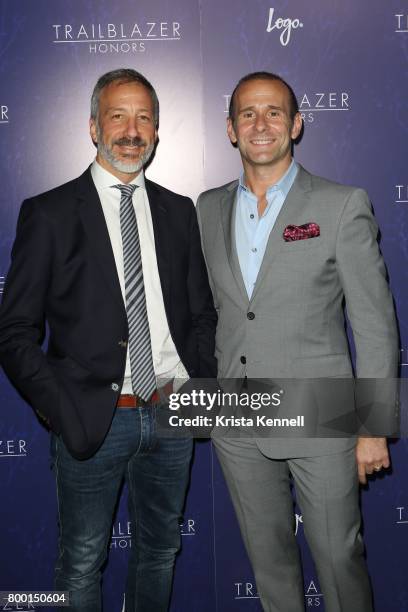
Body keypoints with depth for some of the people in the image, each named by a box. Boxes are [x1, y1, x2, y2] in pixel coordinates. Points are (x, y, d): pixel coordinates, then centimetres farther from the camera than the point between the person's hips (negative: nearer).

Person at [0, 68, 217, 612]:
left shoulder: (178, 211, 8)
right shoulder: (50, 213, -4)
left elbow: (203, 313, 13)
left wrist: (198, 385, -3)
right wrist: (64, 412, -14)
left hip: (172, 413, 4)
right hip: (93, 419, -4)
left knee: (160, 550, 21)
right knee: (82, 565, 11)